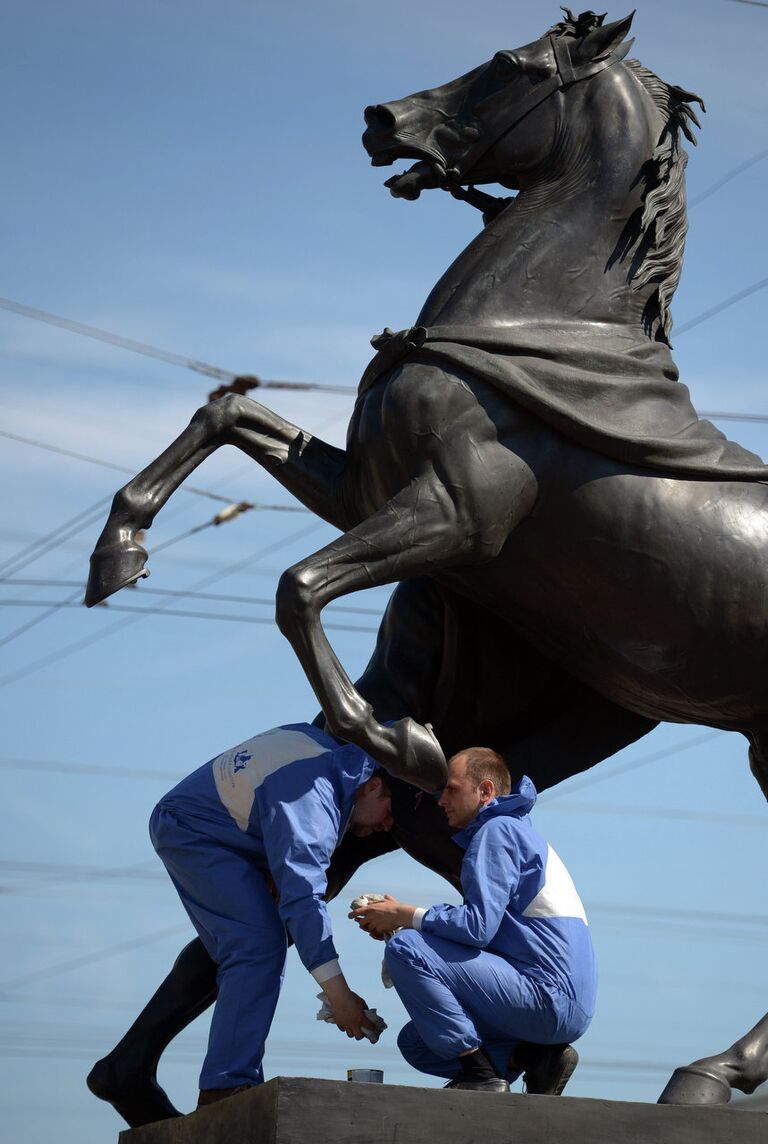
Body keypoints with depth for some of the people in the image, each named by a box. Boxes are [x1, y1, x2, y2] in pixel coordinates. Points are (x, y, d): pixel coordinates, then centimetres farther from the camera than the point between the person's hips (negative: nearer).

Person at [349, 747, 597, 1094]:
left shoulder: (497, 831, -7)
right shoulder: (514, 832, 25)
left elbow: (479, 925, -20)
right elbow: (486, 927, 22)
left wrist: (404, 915, -7)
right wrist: (397, 921, 13)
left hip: (549, 997, -11)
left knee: (405, 950, -17)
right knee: (416, 1042, 17)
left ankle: (481, 1076, -15)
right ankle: (536, 1056, 5)